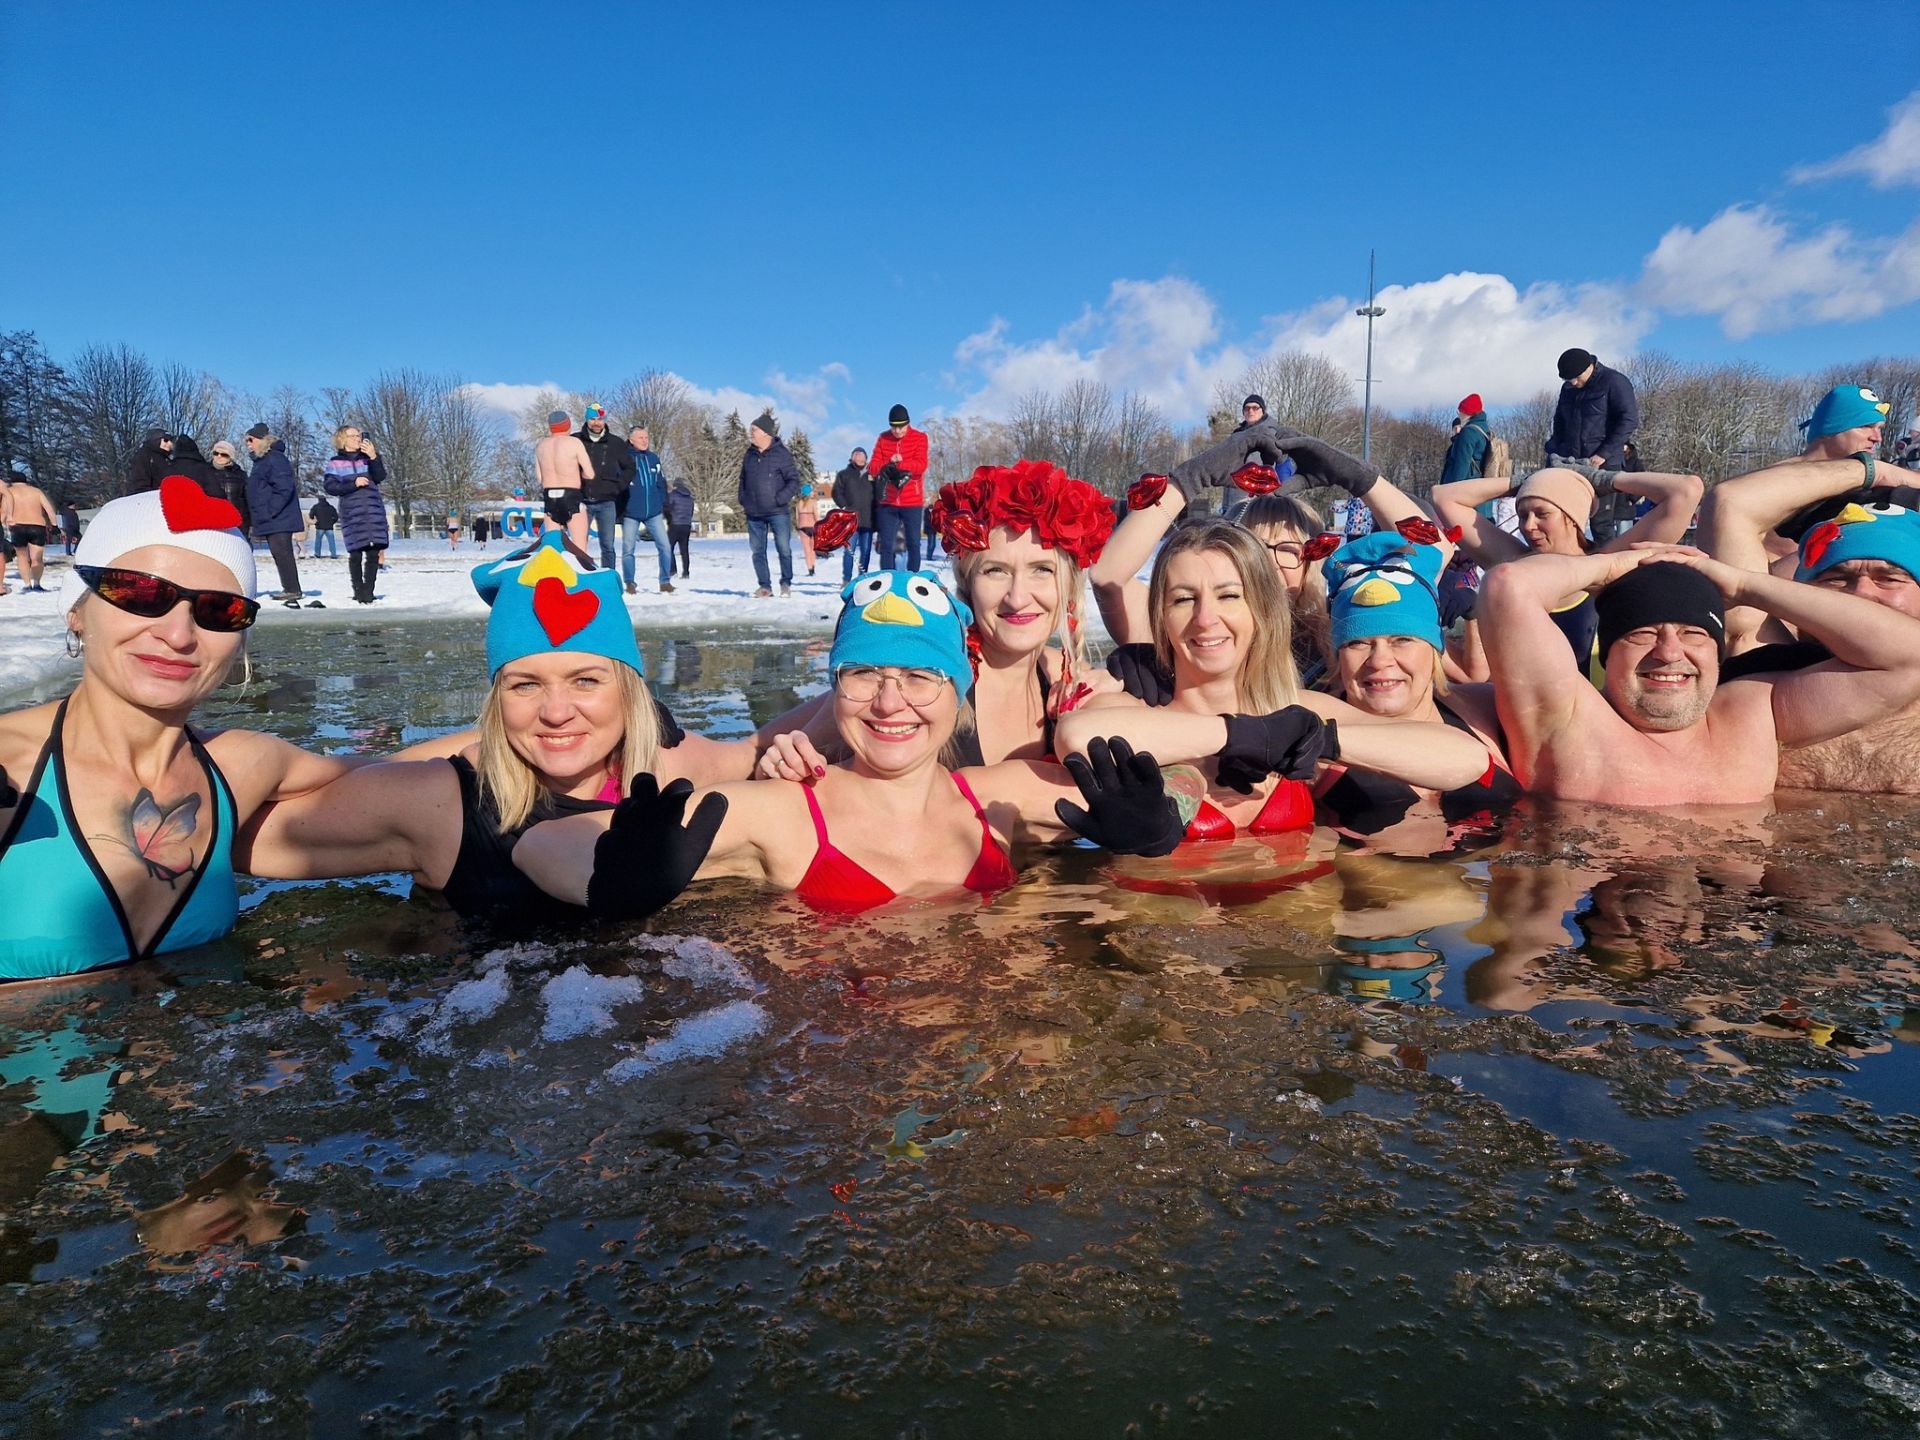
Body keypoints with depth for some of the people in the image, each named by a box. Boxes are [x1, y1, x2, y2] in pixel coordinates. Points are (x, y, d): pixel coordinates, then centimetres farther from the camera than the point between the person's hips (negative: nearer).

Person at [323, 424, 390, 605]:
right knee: (356, 553, -4)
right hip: (352, 513, -3)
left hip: (374, 512, 3)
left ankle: (368, 591, 7)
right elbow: (329, 486, -4)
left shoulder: (367, 457, 13)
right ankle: (358, 591, 6)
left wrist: (374, 457, -12)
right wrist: (354, 484, -13)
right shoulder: (336, 462, 4)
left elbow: (380, 477, 0)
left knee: (373, 552, -2)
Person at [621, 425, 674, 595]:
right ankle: (629, 584, 13)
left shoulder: (653, 458, 11)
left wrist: (665, 507, 11)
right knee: (628, 549, 4)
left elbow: (662, 485, 15)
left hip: (654, 512, 3)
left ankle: (665, 582, 3)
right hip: (630, 513, -3)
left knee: (665, 547, -4)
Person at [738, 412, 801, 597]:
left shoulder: (781, 454, -5)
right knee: (758, 551, 6)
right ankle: (765, 586, 14)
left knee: (784, 549, -4)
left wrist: (779, 499, -14)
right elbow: (743, 480, 19)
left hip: (777, 512, -5)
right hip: (754, 513, 5)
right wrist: (743, 502, 9)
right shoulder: (750, 454, 10)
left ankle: (786, 583, 11)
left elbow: (794, 481, -7)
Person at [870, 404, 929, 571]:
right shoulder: (883, 438, 8)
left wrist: (894, 465, -17)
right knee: (886, 545, 3)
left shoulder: (919, 437, 0)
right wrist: (890, 464, -17)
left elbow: (920, 465, -12)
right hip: (887, 502, 2)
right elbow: (874, 467, 1)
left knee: (913, 544, 3)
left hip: (912, 502, -2)